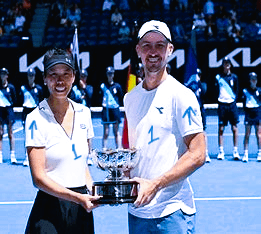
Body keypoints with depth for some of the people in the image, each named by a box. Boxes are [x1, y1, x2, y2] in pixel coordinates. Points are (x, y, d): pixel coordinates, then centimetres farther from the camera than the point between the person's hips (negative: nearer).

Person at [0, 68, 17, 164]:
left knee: (10, 133, 1)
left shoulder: (11, 87, 1)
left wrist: (10, 105, -4)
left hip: (8, 110, -2)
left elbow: (14, 100, 5)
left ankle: (12, 156, 2)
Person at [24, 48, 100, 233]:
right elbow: (39, 178, -14)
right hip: (50, 210, -5)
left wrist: (92, 190, -1)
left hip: (82, 208, 5)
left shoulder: (84, 113, 7)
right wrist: (77, 197, -23)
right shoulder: (37, 119, -10)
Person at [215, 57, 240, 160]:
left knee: (234, 128, -2)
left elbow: (236, 91, 11)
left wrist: (234, 99, -1)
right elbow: (216, 90, 10)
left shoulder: (234, 77, 8)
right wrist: (219, 99, -2)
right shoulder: (218, 77, 7)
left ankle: (235, 151, 2)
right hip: (222, 104, 0)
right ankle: (221, 151, 5)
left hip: (232, 104, 0)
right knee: (221, 128, 0)